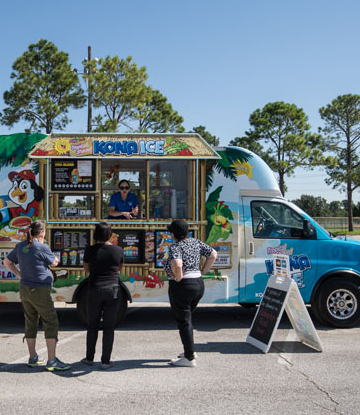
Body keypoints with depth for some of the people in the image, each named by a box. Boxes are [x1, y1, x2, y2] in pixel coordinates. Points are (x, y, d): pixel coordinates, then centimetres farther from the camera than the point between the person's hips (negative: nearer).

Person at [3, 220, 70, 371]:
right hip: (40, 291, -8)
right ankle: (52, 361, -1)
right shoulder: (42, 248, -18)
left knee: (30, 323, 15)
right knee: (51, 323, -1)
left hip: (24, 289, 8)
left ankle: (32, 358, 23)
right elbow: (55, 263, -1)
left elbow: (7, 262, 16)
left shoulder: (21, 246, 4)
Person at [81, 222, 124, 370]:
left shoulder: (90, 250, -7)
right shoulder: (118, 250, -5)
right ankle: (105, 361, 9)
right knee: (109, 327, 6)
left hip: (94, 290, 0)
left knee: (92, 326, 15)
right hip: (113, 290, 0)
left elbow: (86, 269, 8)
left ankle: (89, 358, 24)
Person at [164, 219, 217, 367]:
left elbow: (177, 264, -34)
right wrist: (202, 272, 10)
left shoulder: (175, 247, -15)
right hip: (199, 284, 8)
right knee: (187, 318, 23)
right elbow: (213, 254, 11)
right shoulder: (196, 242, 7)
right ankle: (190, 351, 30)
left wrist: (178, 277, -16)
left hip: (182, 287, -8)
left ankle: (189, 358, 8)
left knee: (183, 321, 2)